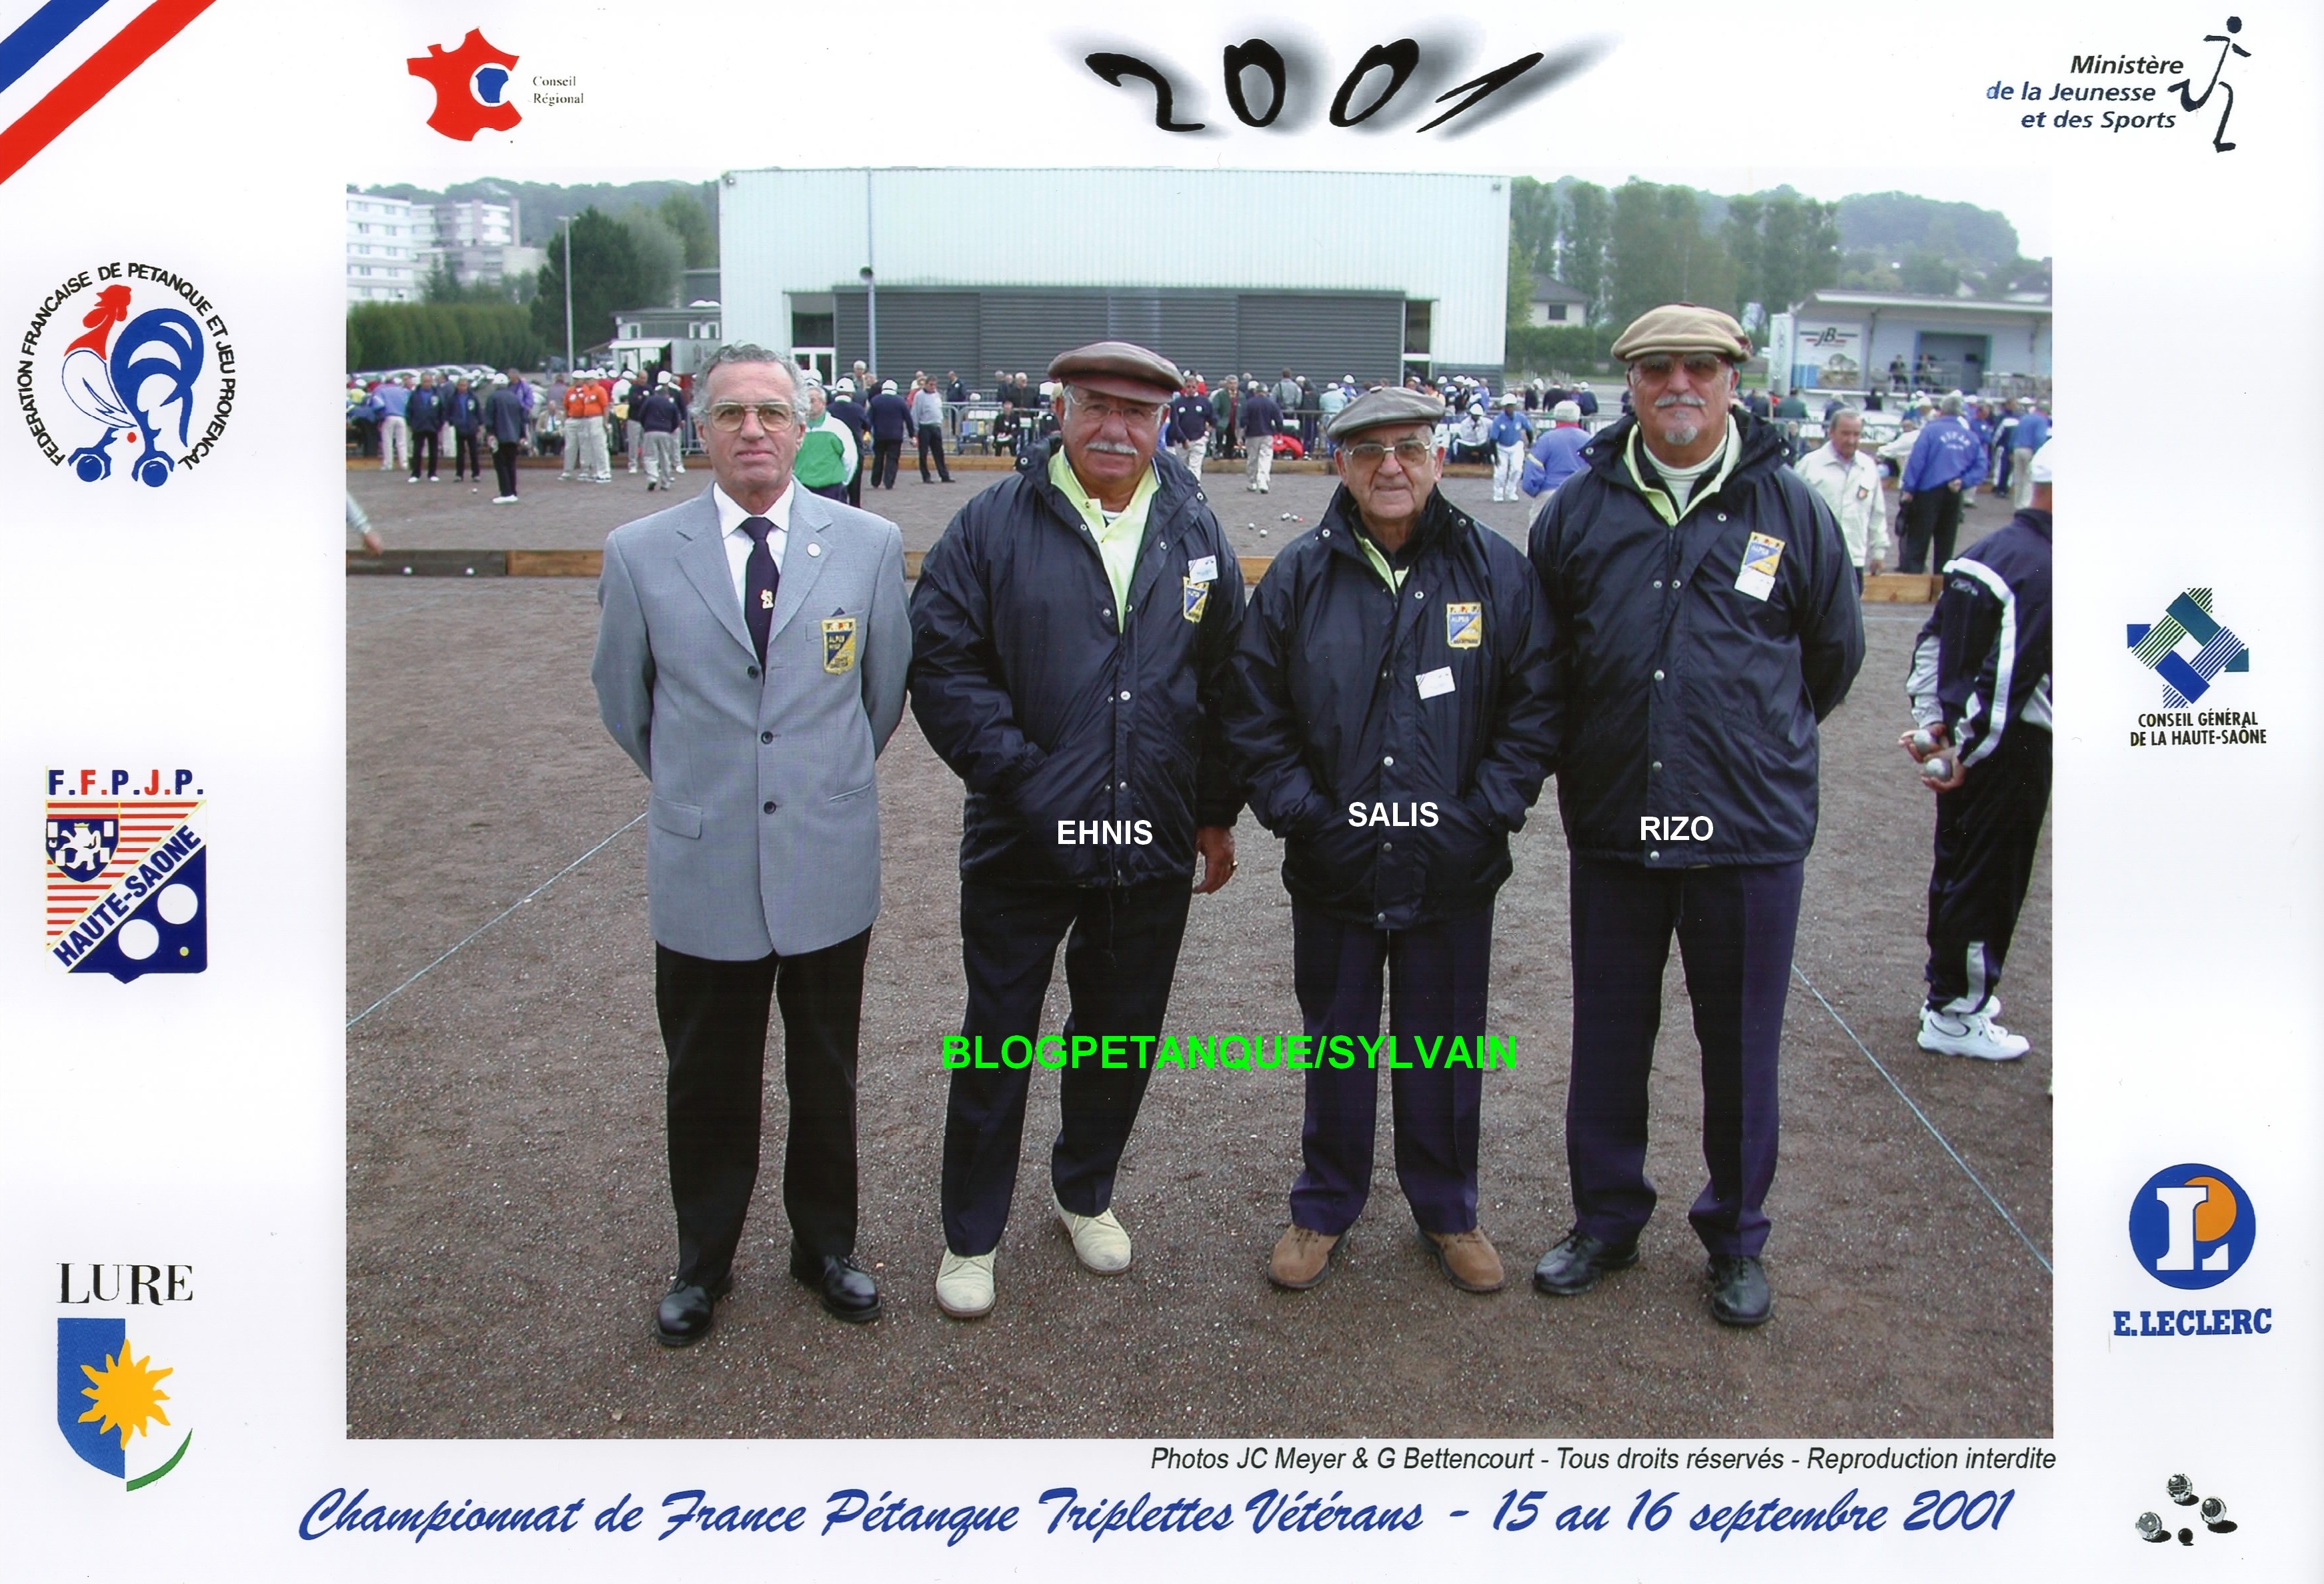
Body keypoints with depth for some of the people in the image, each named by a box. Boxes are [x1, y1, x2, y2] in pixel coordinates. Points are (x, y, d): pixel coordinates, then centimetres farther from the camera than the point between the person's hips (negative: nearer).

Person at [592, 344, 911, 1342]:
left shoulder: (868, 544, -2)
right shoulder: (639, 555, -4)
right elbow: (622, 699, 10)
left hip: (829, 865, 1)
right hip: (701, 870, 0)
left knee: (826, 1073, 15)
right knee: (707, 1080, 12)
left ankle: (826, 1248, 34)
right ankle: (702, 1265, 32)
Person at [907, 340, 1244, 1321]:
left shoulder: (1194, 532, 5)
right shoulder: (994, 526, -5)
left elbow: (1229, 681, 9)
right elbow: (942, 664, -9)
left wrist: (1217, 813, 8)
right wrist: (1019, 776, -16)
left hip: (1153, 845, 3)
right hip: (1022, 846, -3)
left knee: (1121, 1036, 16)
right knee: (997, 1043, 8)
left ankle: (1086, 1194, 39)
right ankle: (971, 1236, 25)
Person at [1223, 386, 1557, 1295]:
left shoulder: (1496, 571, -2)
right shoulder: (1300, 576, -2)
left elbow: (1533, 708, -1)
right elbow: (1254, 714, 0)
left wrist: (1482, 818, -8)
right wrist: (1304, 816, -7)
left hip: (1453, 874, 0)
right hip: (1334, 869, 0)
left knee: (1445, 1046, 13)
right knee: (1335, 1041, 14)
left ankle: (1447, 1210, 33)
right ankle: (1325, 1209, 32)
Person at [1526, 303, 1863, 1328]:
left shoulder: (1788, 509, -1)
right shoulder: (1579, 509, 2)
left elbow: (1833, 654, 13)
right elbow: (1540, 658, 14)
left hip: (1751, 831, -1)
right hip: (1612, 825, 1)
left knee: (1741, 1045, 10)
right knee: (1607, 1039, 13)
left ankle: (1736, 1237, 28)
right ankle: (1606, 1219, 31)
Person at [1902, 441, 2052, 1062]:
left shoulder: (1985, 551, 9)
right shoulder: (2046, 570, -20)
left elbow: (1932, 642, 10)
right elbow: (2006, 679, -23)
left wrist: (1932, 721, 7)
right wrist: (1967, 755, -18)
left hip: (1961, 742, 9)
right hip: (2010, 751, -9)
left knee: (1956, 867, 19)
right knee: (1990, 878, 2)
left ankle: (1951, 988, 34)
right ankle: (1956, 1015, 11)